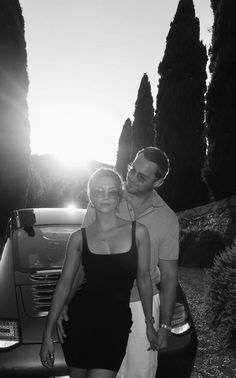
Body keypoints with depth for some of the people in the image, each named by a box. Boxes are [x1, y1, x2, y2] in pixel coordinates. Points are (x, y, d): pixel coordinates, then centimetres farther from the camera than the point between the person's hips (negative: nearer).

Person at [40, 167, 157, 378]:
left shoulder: (138, 232, -1)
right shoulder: (79, 238, 1)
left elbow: (143, 280, 8)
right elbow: (64, 286, 5)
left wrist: (149, 323, 13)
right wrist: (48, 334, 3)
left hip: (117, 322, -1)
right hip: (81, 317, 1)